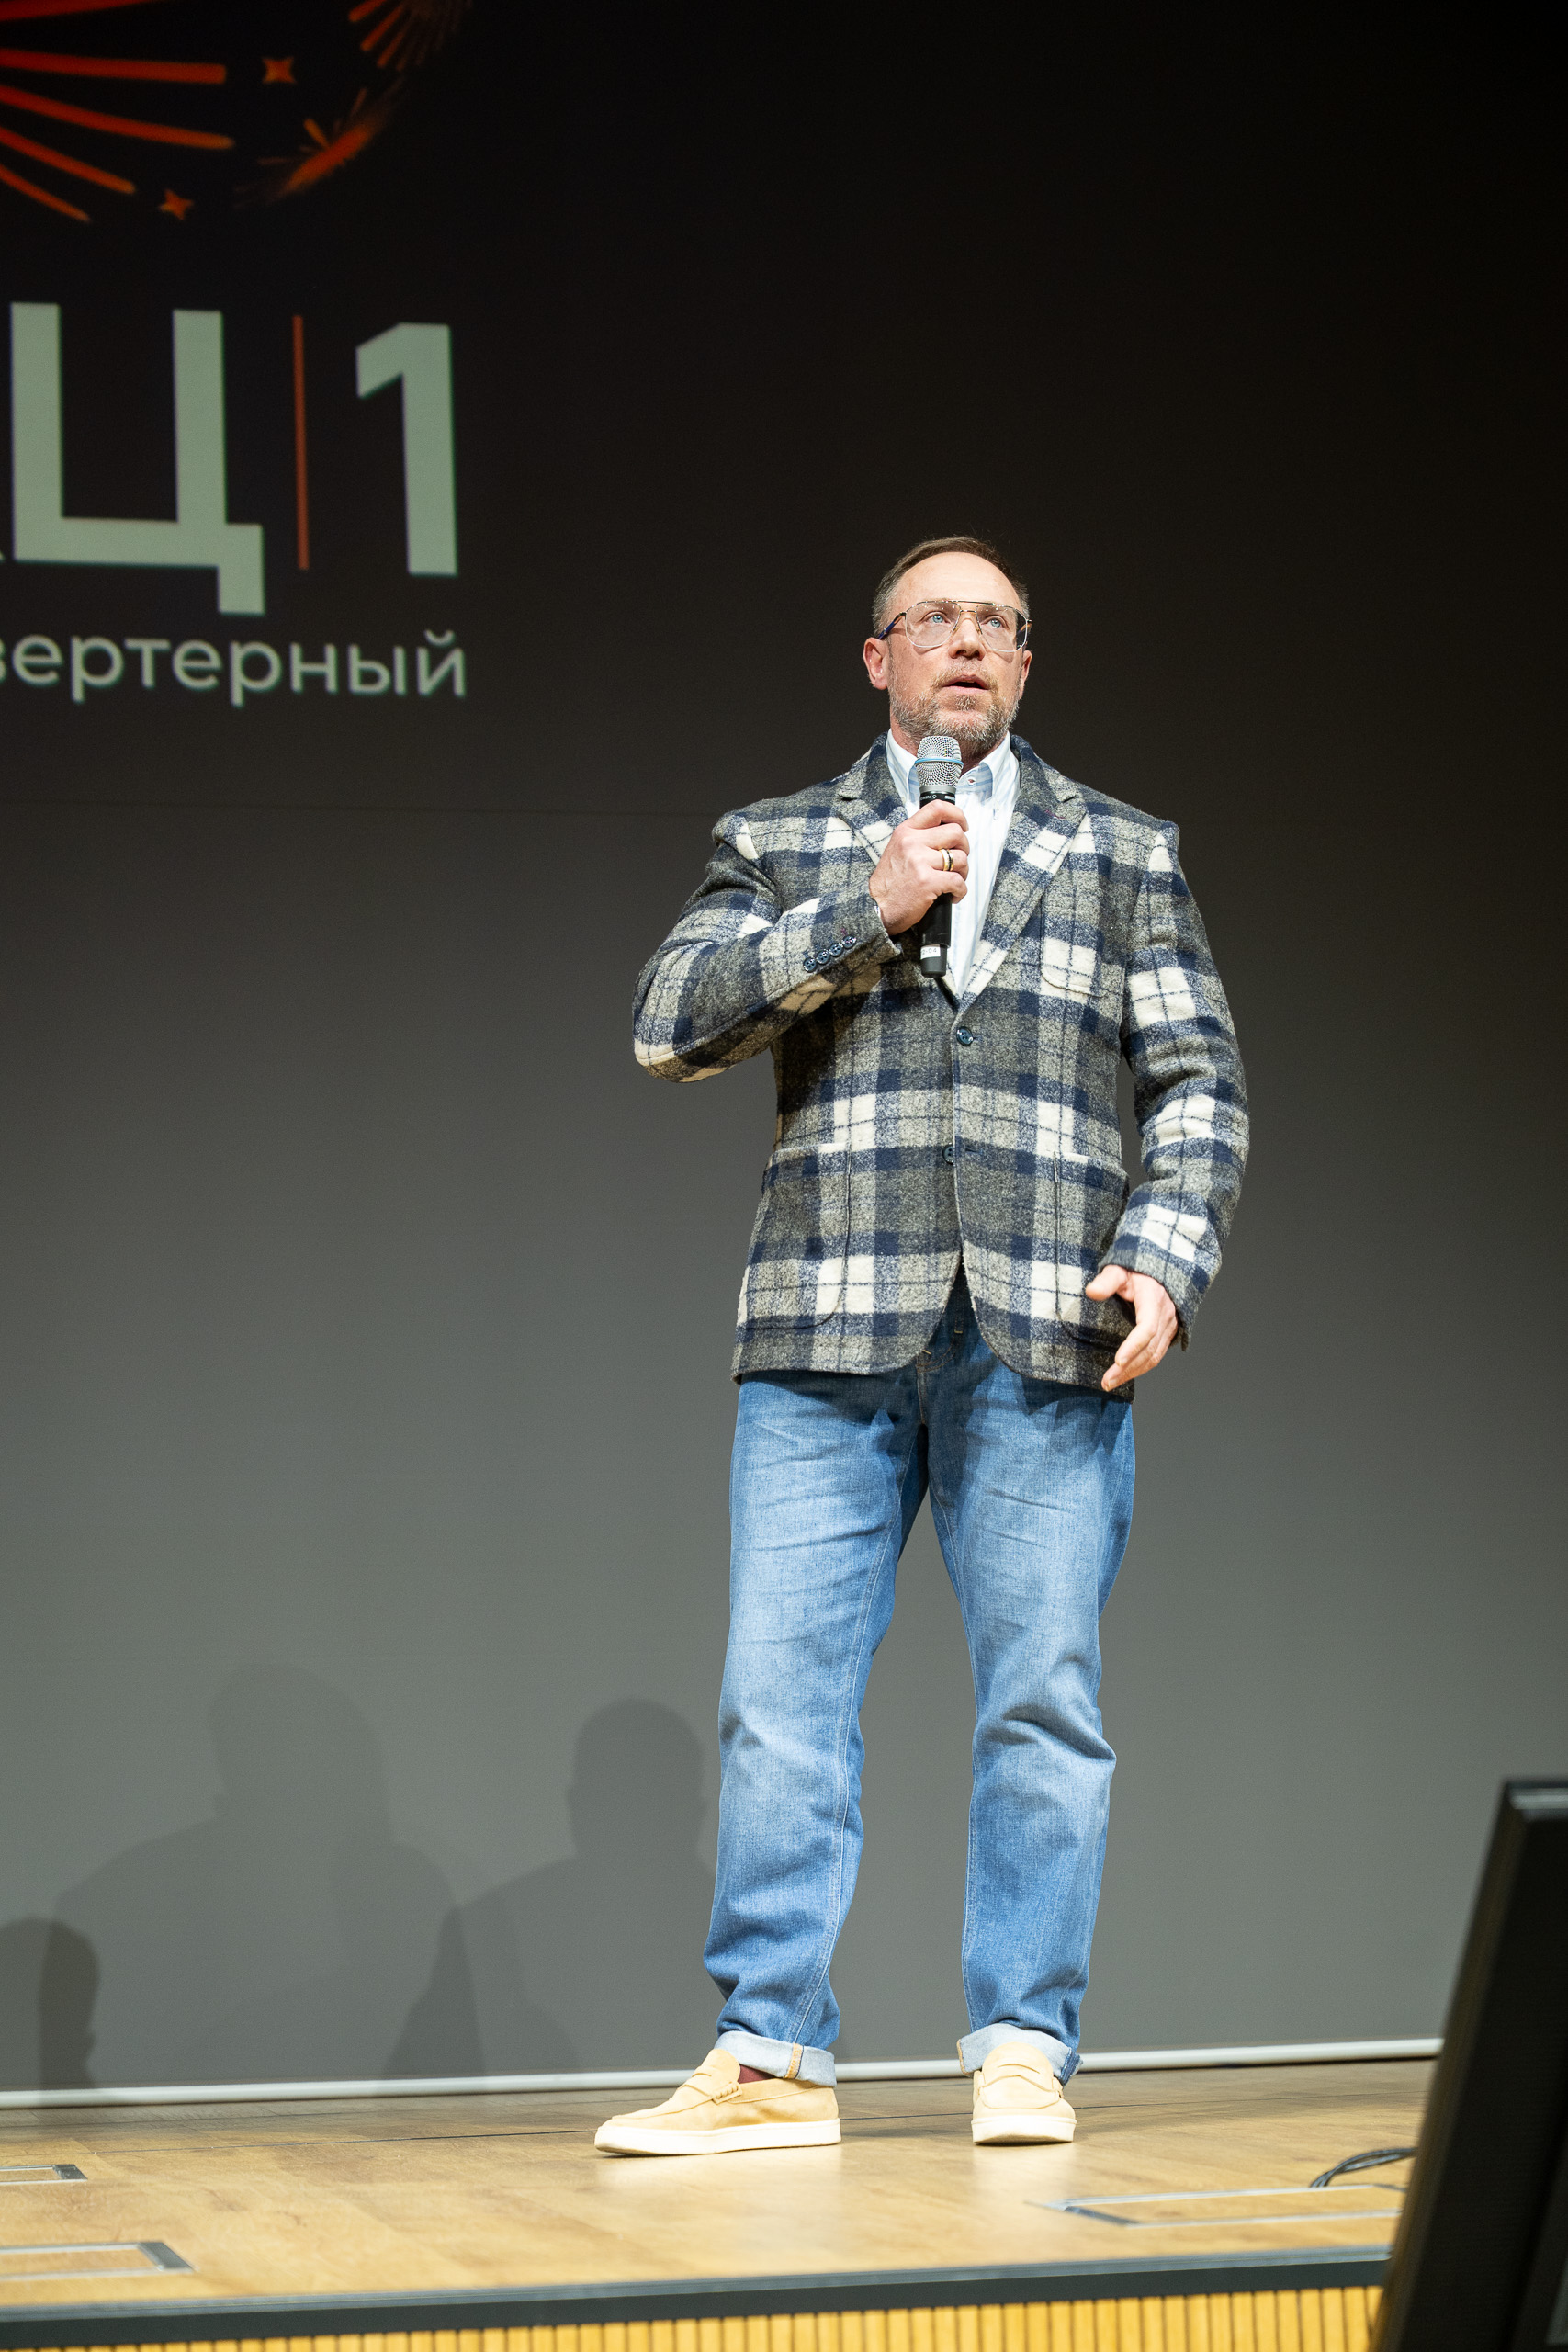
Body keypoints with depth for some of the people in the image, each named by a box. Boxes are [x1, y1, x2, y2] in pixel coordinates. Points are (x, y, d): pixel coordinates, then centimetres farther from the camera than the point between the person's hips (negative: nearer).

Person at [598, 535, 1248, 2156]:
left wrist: (1163, 1255, -5)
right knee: (782, 1693, -5)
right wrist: (863, 914, -5)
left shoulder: (1121, 853, 17)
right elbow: (671, 1023, 1)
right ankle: (771, 2060, -1)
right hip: (827, 1326, 0)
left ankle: (1022, 2050, 5)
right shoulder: (778, 846, 16)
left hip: (1046, 1337, 0)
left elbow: (1197, 1082, 11)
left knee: (1042, 1700, -2)